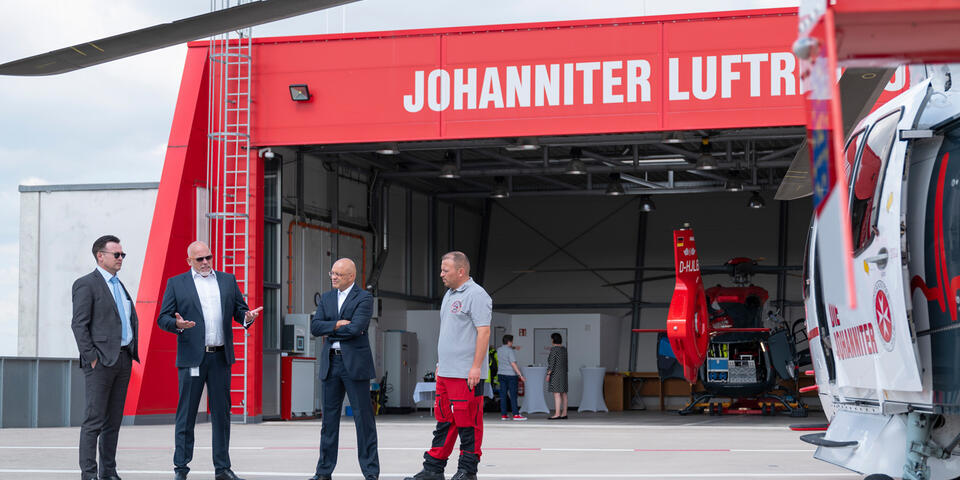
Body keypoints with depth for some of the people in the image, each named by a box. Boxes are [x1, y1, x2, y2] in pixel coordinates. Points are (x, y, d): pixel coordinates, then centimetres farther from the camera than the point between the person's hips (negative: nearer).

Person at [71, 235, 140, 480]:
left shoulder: (119, 285, 20)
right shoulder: (86, 284, -5)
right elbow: (79, 324, -11)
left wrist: (131, 353, 14)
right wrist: (91, 357, -16)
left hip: (123, 359, 8)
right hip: (101, 361, -8)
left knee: (114, 421, 9)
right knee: (94, 420, -8)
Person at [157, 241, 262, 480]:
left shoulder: (228, 280, 14)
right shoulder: (176, 283, 4)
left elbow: (239, 310, 14)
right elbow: (163, 318, 1)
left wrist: (247, 317, -9)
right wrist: (177, 324, -20)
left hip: (220, 357, 3)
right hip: (192, 357, -3)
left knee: (222, 413, 7)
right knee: (186, 414, 0)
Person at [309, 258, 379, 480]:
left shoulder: (364, 298, -3)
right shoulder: (326, 298, 14)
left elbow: (356, 328, -16)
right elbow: (315, 327, 3)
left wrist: (329, 331, -5)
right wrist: (337, 325, -12)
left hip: (355, 363, -5)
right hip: (330, 362, 5)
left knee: (363, 416, -3)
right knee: (329, 416, 8)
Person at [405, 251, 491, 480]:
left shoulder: (476, 295, -10)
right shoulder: (449, 295, 19)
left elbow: (484, 332, -16)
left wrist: (476, 367, -21)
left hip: (466, 375, -9)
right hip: (445, 373, 9)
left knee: (468, 423, -3)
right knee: (444, 420, 11)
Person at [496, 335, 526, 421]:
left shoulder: (499, 350, 10)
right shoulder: (510, 351, -13)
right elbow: (513, 364, -18)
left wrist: (513, 347, 42)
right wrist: (520, 375, -17)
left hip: (501, 374, 7)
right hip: (510, 375, -7)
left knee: (503, 395, 6)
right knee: (513, 395, -4)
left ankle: (503, 414, 6)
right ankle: (516, 414, -6)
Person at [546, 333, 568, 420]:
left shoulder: (554, 349, -13)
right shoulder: (564, 349, 11)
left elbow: (552, 363, -18)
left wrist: (548, 374, -16)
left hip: (555, 373, -9)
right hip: (563, 373, 9)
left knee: (556, 393, -11)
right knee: (563, 393, 8)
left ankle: (557, 414, -15)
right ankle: (564, 414, 8)